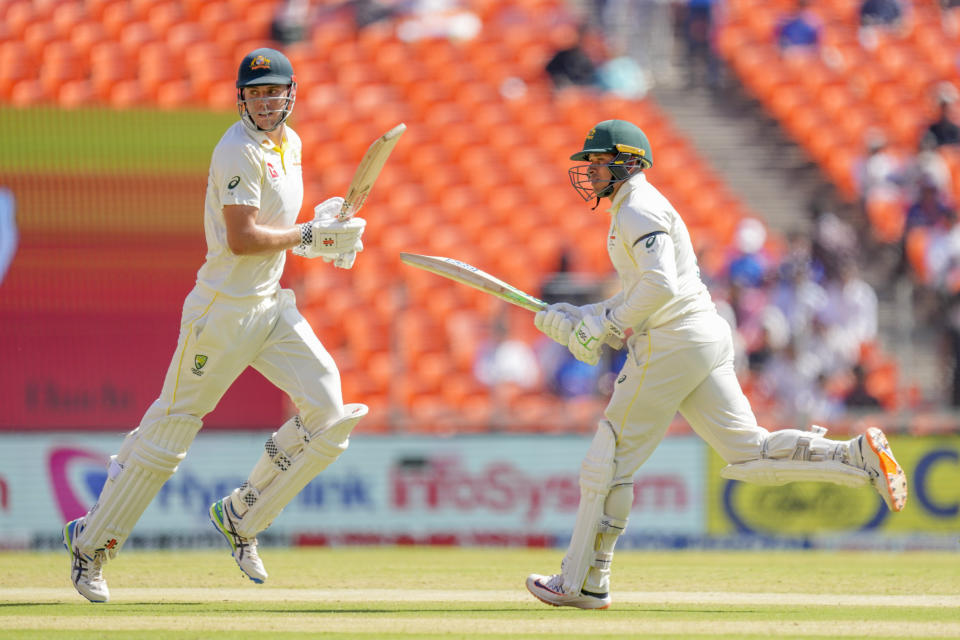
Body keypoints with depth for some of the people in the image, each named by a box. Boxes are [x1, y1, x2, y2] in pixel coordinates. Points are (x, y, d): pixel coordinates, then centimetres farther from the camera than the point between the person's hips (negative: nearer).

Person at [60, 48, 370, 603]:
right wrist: (308, 235, -18)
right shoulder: (239, 151, -17)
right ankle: (92, 542, 12)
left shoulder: (290, 143, 12)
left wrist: (321, 240, 6)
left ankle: (241, 516, 12)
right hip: (224, 308, -8)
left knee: (328, 414, -4)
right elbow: (241, 238, -24)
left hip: (272, 305, 8)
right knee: (171, 427, -1)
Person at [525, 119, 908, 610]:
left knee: (608, 462, -1)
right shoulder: (629, 212, 23)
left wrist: (604, 328, -16)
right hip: (706, 336, 10)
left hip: (671, 343, -10)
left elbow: (659, 287, -24)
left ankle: (581, 583, 4)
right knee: (749, 456, 4)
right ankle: (859, 455, -9)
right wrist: (576, 319, 18)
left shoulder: (638, 210, -10)